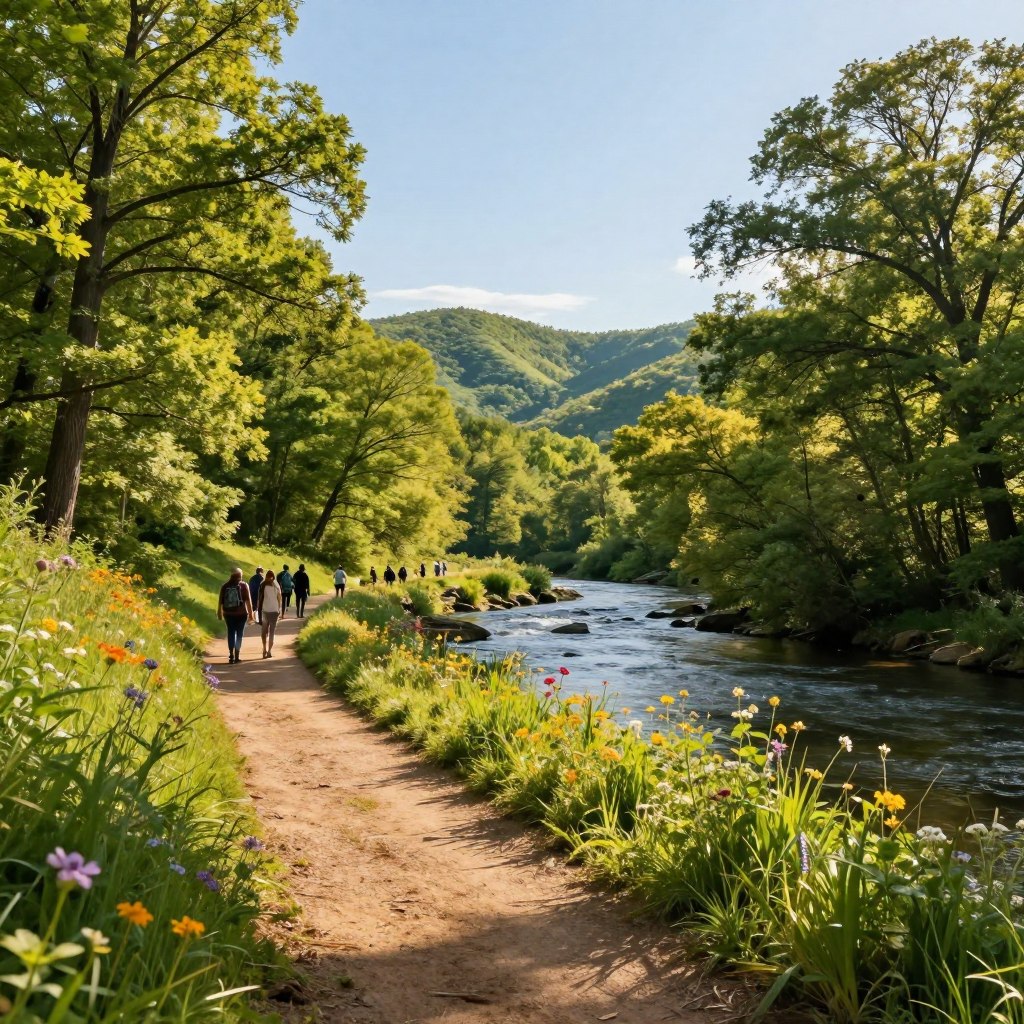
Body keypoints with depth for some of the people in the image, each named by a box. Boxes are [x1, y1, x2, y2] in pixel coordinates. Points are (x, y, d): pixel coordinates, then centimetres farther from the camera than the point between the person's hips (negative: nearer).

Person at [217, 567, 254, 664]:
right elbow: (248, 600, -7)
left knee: (231, 633, 9)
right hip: (241, 613, -2)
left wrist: (219, 612, 18)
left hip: (228, 614, 2)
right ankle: (237, 655, 8)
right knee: (239, 633, 9)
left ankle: (231, 655, -1)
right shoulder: (243, 585, -3)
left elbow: (220, 601, 6)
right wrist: (250, 613, -2)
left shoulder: (225, 586, 3)